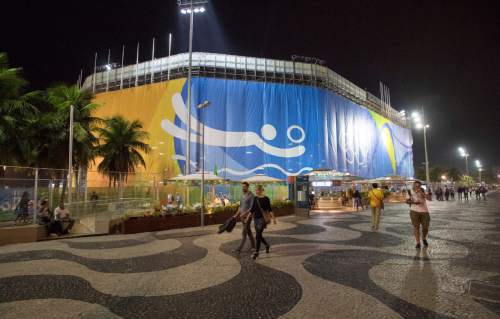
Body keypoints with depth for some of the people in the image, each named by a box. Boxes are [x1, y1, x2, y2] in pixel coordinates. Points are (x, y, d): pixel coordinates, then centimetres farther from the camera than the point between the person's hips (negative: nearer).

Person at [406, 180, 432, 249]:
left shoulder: (423, 191, 0)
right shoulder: (410, 192, -1)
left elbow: (429, 198, -14)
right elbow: (407, 201, 2)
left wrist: (421, 193, -25)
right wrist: (414, 202, -15)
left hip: (424, 211, 1)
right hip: (414, 211, -1)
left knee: (426, 227, 5)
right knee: (416, 227, -3)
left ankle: (424, 239, 34)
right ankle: (418, 243, 5)